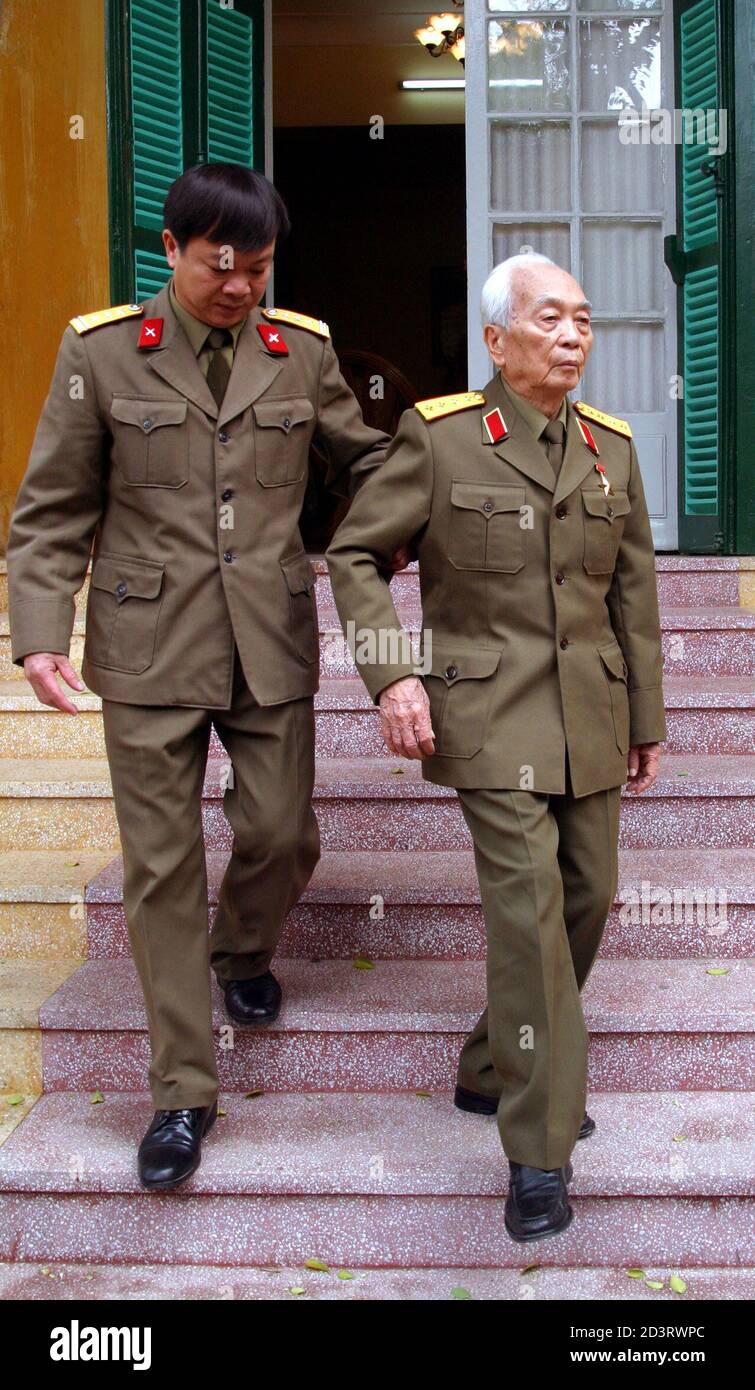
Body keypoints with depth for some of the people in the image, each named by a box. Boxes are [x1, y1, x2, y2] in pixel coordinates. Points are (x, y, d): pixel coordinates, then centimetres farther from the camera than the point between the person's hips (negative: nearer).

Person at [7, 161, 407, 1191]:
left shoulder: (303, 349, 4)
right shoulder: (100, 351, -2)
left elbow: (362, 459, 16)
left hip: (273, 644, 2)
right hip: (151, 647, -2)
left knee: (282, 835, 6)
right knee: (163, 864, 2)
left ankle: (243, 953, 44)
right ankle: (183, 1093, 16)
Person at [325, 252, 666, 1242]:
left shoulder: (612, 447, 7)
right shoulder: (439, 436, -6)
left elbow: (633, 594, 11)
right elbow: (354, 554, -1)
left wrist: (647, 723, 13)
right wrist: (390, 675, -13)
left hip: (588, 714, 6)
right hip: (488, 713, -5)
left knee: (586, 899, 10)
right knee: (527, 907, -12)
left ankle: (494, 1072, 33)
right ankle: (539, 1152, -1)